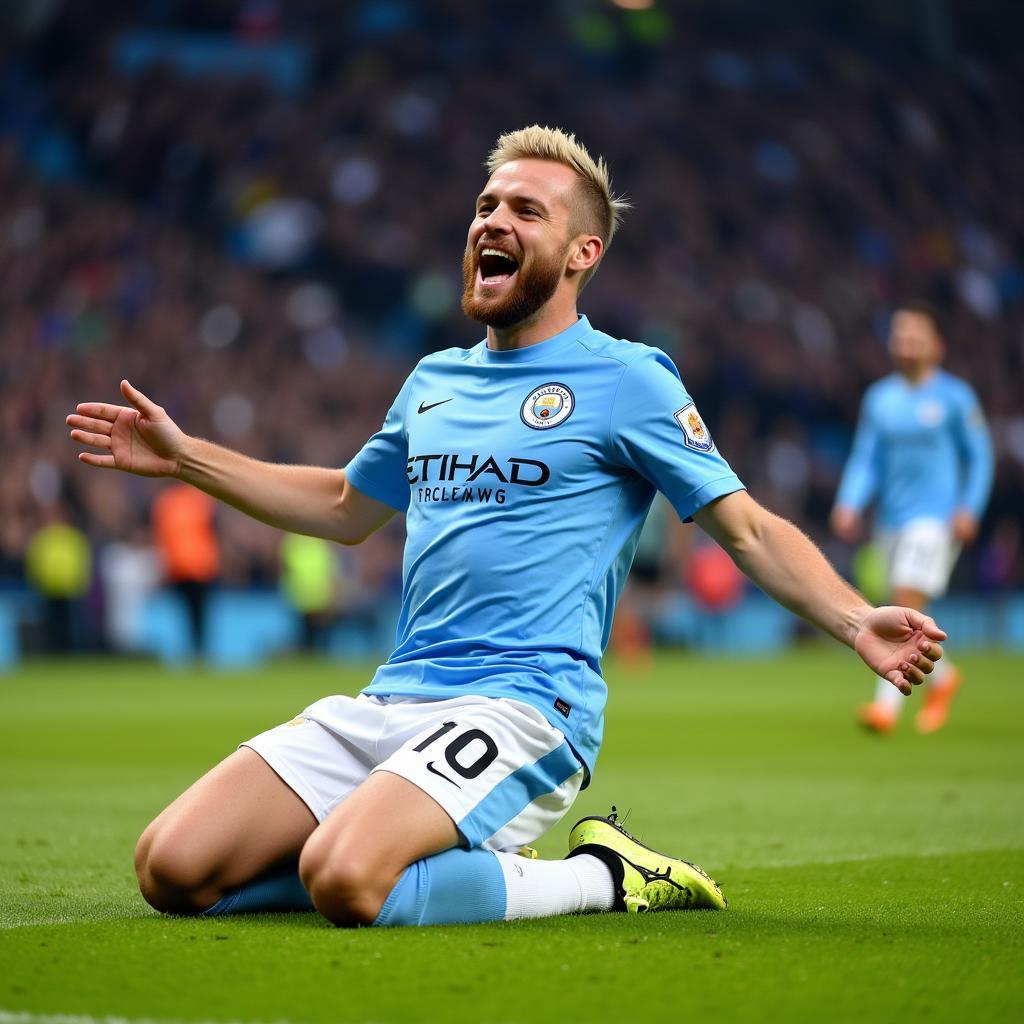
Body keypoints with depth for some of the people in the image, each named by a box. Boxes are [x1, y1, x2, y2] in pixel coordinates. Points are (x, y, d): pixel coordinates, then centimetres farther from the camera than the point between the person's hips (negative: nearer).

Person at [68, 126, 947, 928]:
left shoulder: (625, 380, 0)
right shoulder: (433, 381, 19)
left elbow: (749, 531, -3)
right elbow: (345, 508, 35)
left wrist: (856, 621, -20)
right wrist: (182, 456, 31)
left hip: (520, 709, -7)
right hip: (389, 700, 7)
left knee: (344, 881, -34)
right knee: (172, 869, -8)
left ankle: (600, 877, -9)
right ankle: (454, 865, 6)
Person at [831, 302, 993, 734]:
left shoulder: (955, 397, -2)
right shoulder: (878, 398, 10)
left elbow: (980, 458, 1)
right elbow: (865, 459, 11)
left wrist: (969, 508, -11)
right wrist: (850, 504, -4)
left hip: (937, 518, -5)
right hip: (891, 518, 5)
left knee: (906, 602, -18)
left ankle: (887, 704, -21)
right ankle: (942, 677, 35)